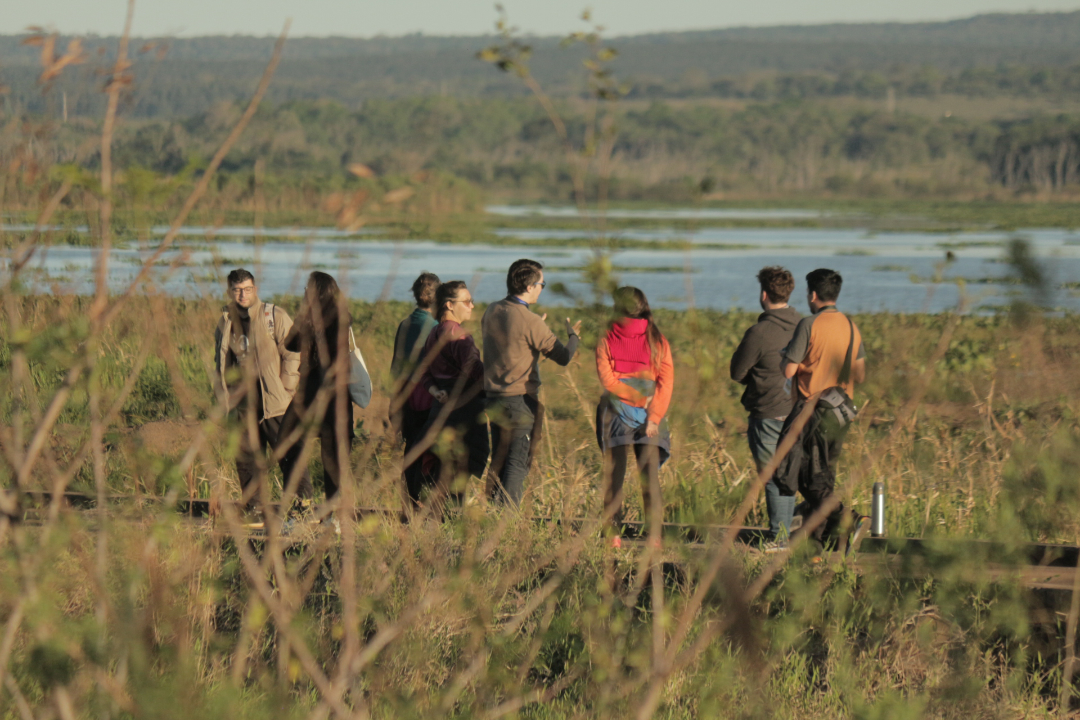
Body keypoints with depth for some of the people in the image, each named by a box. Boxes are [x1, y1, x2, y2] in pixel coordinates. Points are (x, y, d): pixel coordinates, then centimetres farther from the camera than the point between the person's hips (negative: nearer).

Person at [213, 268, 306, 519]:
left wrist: (286, 392, -7)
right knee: (247, 458, 5)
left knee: (287, 455, -6)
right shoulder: (225, 323, 12)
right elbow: (221, 364, 21)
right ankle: (253, 506, 14)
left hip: (274, 402, -4)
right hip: (243, 402, 4)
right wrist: (225, 398, 11)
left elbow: (292, 354, -1)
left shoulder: (275, 316, -1)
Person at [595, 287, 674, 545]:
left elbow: (666, 383, -2)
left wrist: (654, 417, -8)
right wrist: (640, 397, -11)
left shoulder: (657, 342, 5)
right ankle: (613, 535, 1)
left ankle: (655, 539, -8)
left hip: (648, 417, -1)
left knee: (650, 477, -6)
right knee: (613, 475, 0)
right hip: (616, 415, 1)